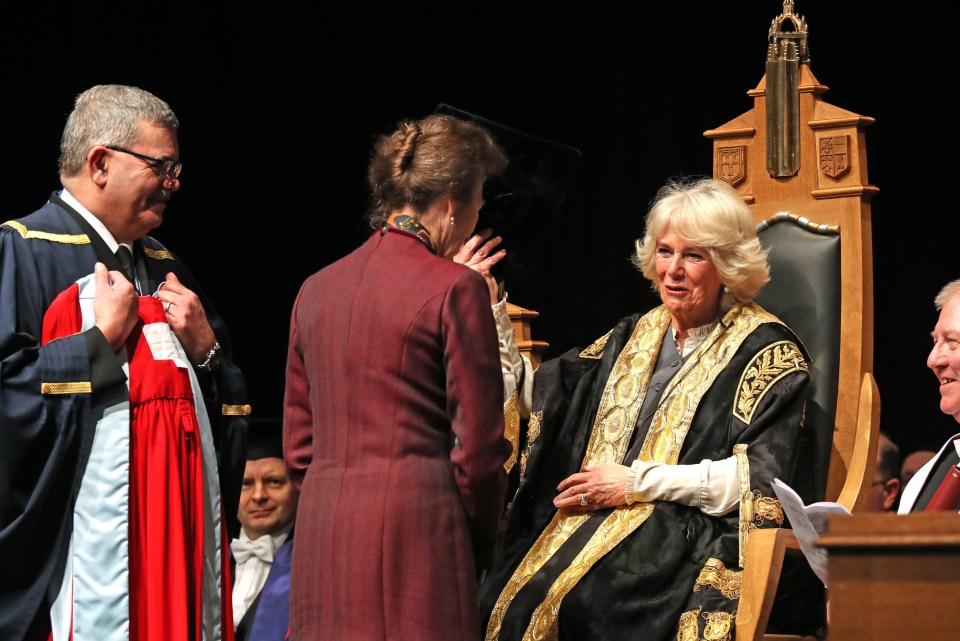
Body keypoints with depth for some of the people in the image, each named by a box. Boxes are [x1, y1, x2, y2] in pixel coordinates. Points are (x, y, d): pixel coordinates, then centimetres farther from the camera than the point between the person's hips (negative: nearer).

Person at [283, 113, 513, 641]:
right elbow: (477, 445, -6)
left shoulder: (316, 290, 13)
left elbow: (297, 446, 16)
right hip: (416, 527, -6)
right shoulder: (454, 287, -5)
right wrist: (479, 550, 7)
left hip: (322, 528, 6)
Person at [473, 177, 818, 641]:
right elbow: (532, 395, 21)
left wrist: (638, 482, -9)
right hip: (596, 519, 6)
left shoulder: (766, 350, 0)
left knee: (581, 595, -32)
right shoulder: (635, 337, 20)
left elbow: (760, 476, -9)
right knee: (523, 595, -25)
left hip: (698, 541, -5)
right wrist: (487, 310, 13)